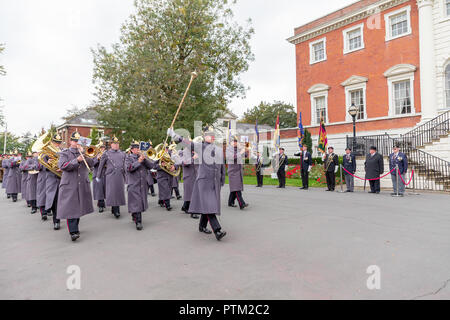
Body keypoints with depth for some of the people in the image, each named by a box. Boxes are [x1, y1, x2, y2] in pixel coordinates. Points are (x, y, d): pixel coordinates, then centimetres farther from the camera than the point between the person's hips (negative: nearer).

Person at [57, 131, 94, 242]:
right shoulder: (65, 153, 7)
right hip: (69, 186, -3)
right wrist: (76, 160, -21)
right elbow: (62, 166, -11)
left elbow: (91, 163, -2)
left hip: (83, 186, 3)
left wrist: (83, 153, -8)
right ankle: (73, 232, -10)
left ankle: (75, 227, 25)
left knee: (79, 207, 10)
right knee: (70, 208, -10)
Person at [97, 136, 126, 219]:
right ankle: (116, 211, -2)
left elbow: (126, 165, 19)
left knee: (119, 192, 5)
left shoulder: (123, 154, 12)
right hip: (111, 176, -3)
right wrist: (98, 176, 14)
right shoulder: (106, 154, 4)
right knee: (113, 192, -7)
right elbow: (101, 165, 10)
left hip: (120, 176, 3)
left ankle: (114, 209, 19)